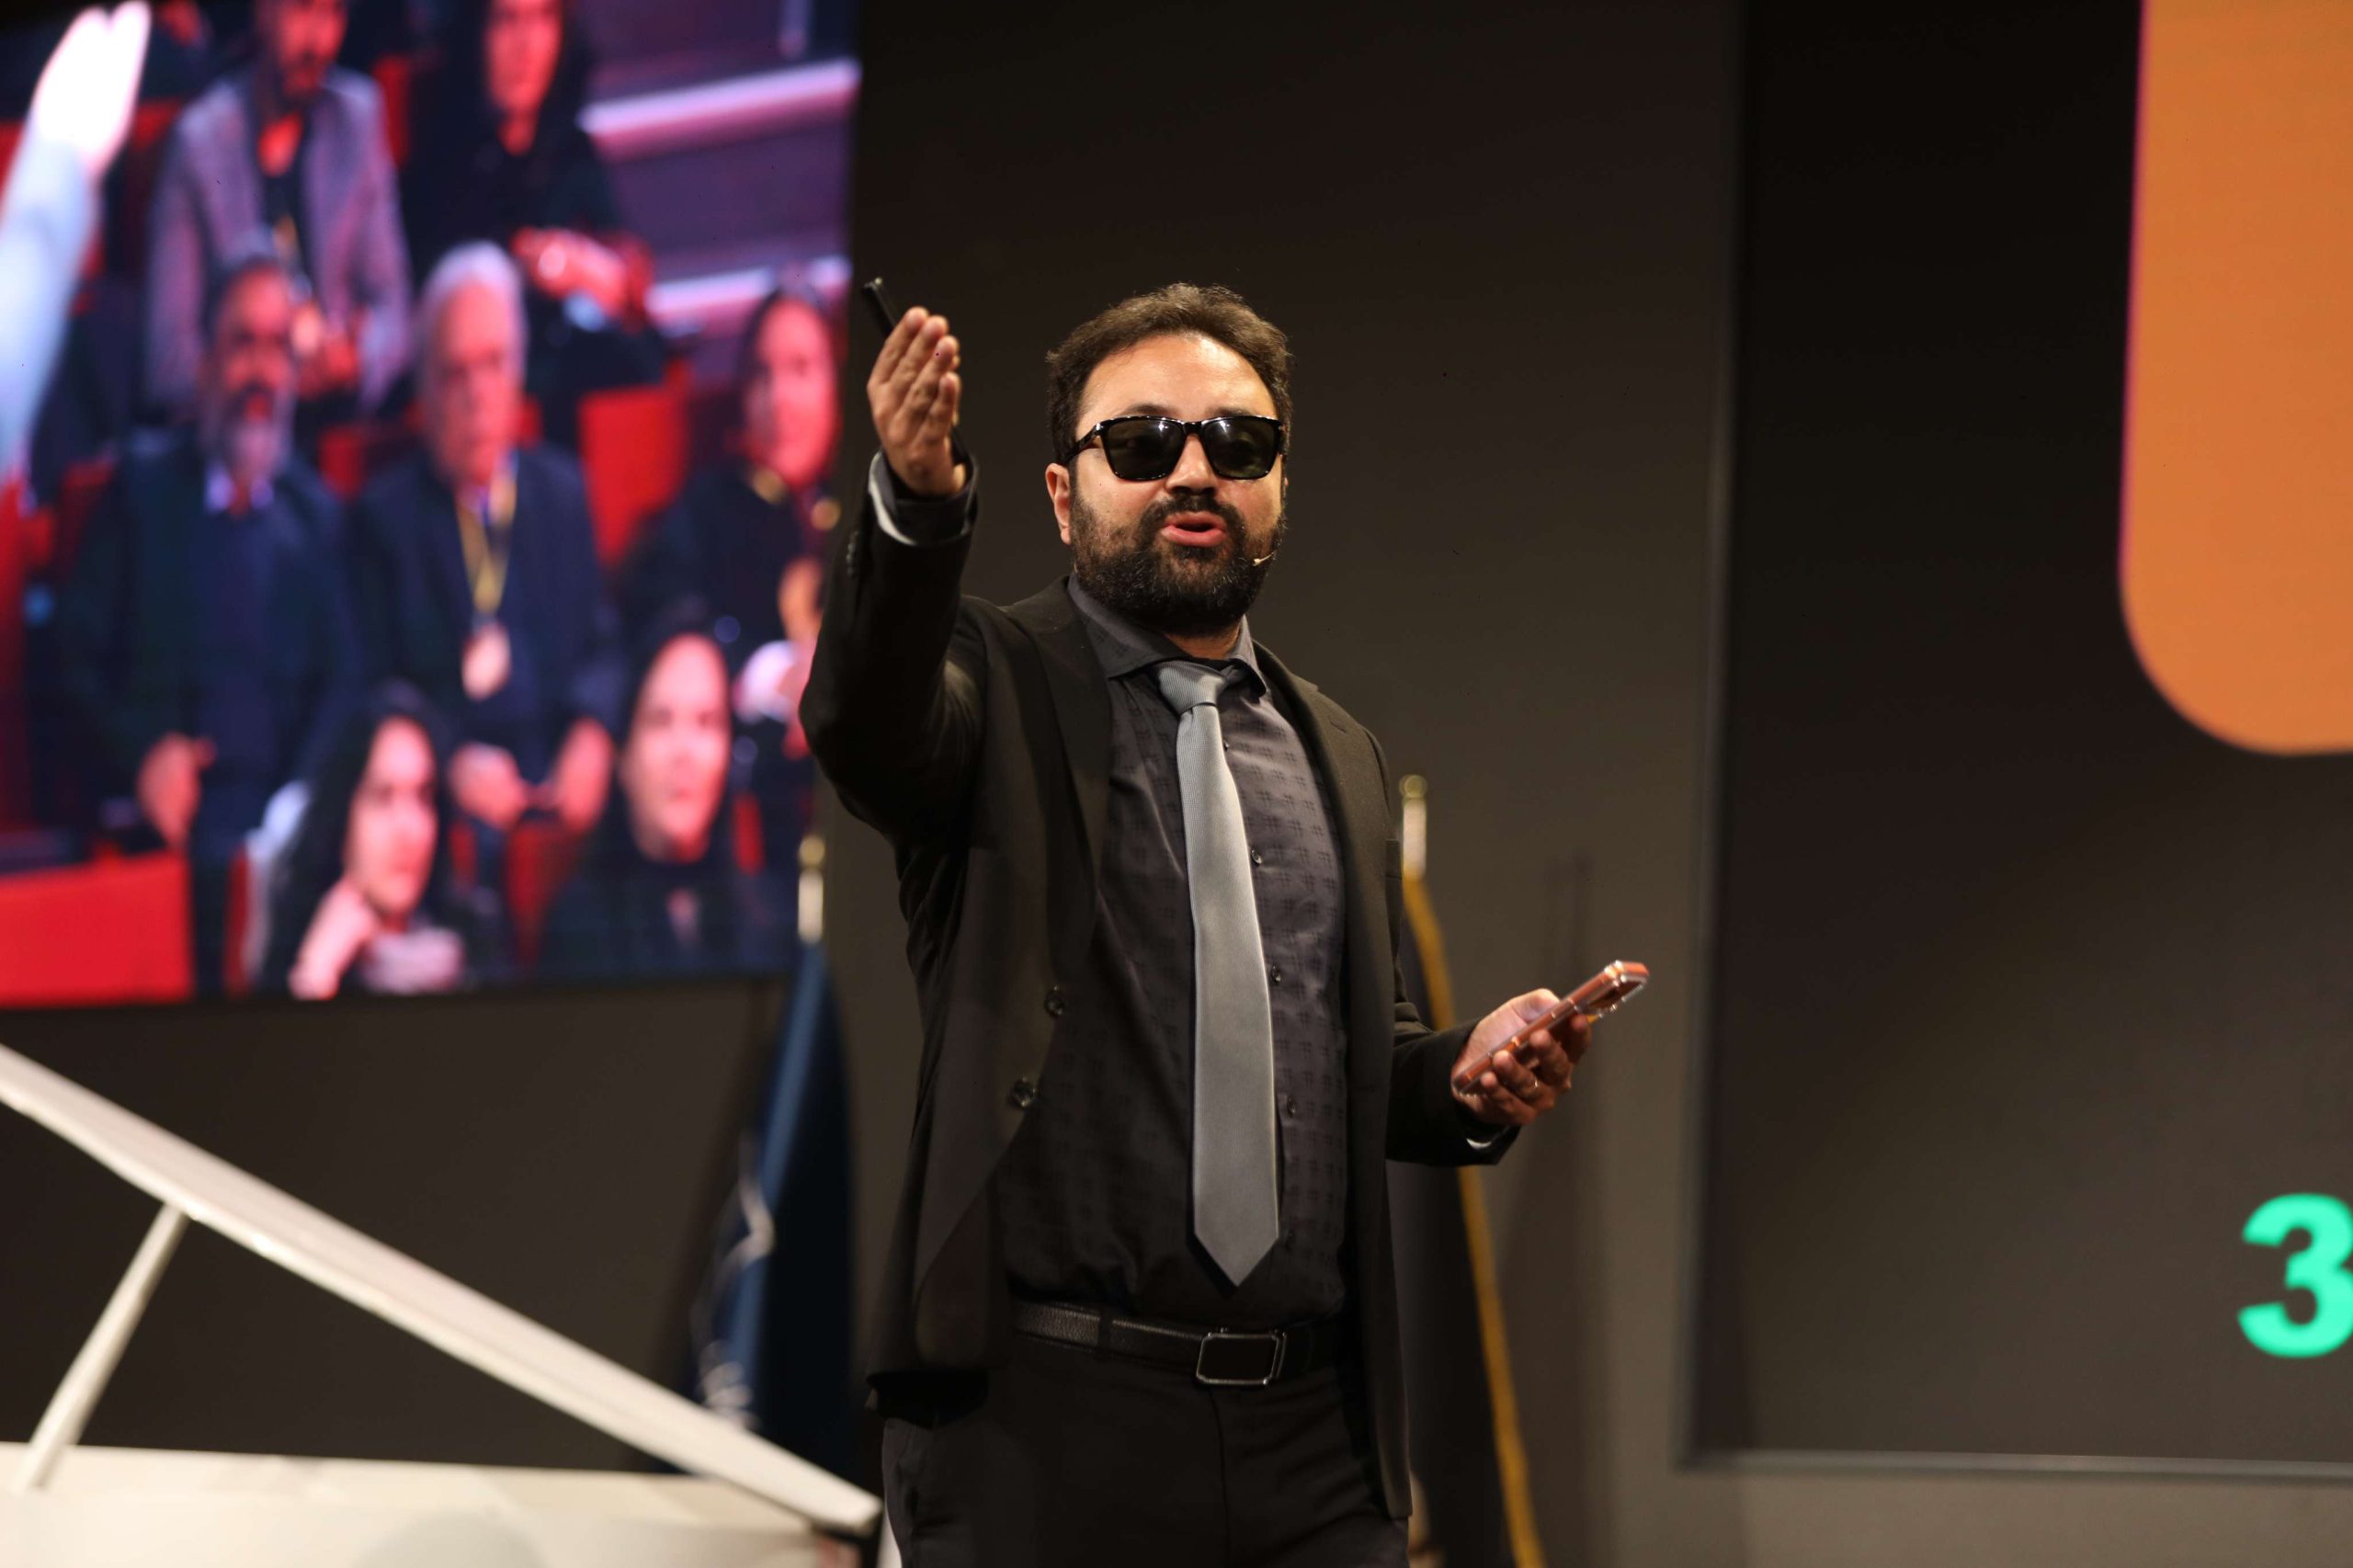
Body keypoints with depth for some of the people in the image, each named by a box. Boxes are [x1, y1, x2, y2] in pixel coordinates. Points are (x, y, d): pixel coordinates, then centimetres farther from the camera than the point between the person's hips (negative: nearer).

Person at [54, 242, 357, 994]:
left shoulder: (316, 511, 19)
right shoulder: (144, 487, 15)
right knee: (220, 863, -34)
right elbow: (78, 657, 9)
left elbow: (337, 683, 10)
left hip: (280, 800, 1)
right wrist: (142, 755, -9)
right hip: (166, 806, -1)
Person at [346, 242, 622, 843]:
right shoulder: (383, 514, 8)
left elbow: (601, 646, 16)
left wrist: (592, 735, -5)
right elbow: (375, 686, 2)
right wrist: (452, 765, -16)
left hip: (561, 793, 4)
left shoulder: (560, 490, 19)